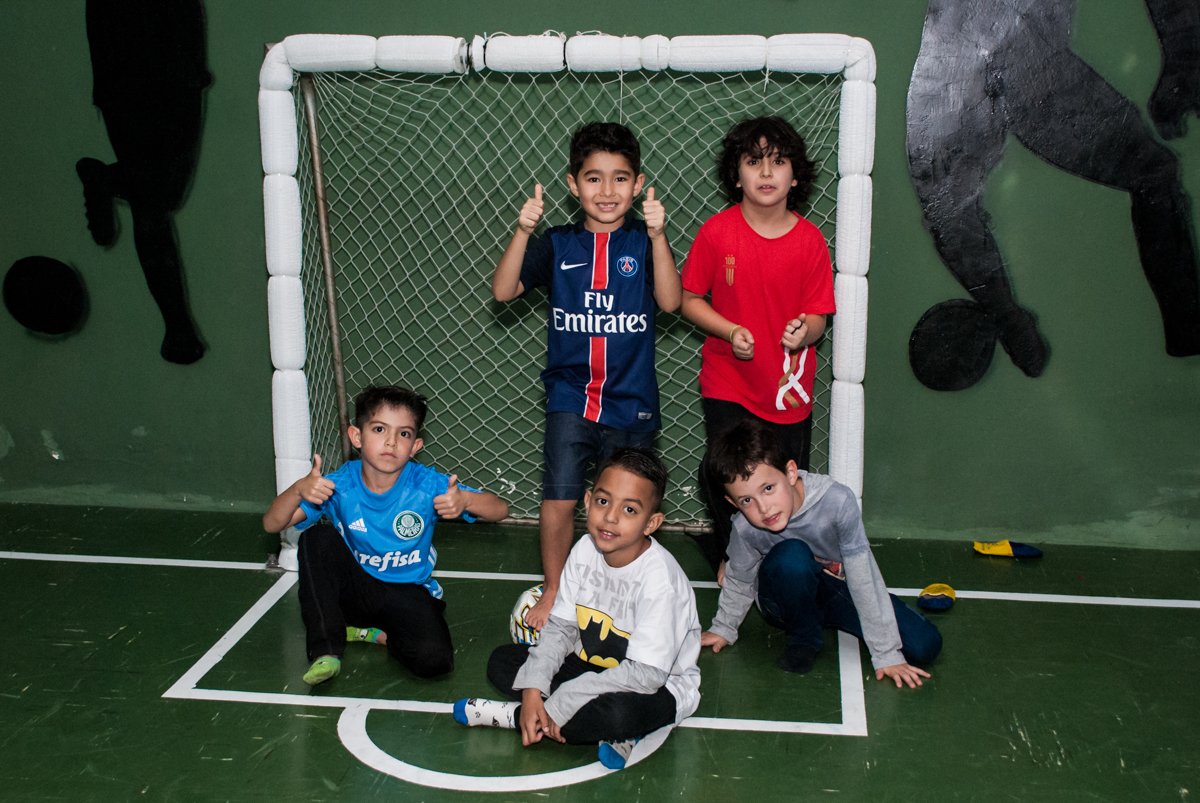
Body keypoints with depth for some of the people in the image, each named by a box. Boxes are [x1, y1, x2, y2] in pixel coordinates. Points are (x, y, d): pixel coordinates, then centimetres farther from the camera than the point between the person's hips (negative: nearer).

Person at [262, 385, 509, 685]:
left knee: (434, 659, -29)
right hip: (353, 589, 2)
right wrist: (298, 490, -33)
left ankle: (379, 635, 4)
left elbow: (499, 510, -14)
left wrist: (465, 501, -37)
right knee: (318, 536, -24)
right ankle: (326, 650, -19)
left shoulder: (427, 485, -16)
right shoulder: (339, 486, -12)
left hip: (408, 592, -2)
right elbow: (271, 524, -13)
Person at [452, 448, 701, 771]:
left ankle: (513, 715, -17)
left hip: (659, 687, -7)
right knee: (501, 661, -4)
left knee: (620, 711, -41)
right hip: (593, 665, 7)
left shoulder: (659, 579, -29)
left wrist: (558, 705, -28)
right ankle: (605, 731, -15)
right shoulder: (585, 550, -8)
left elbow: (646, 674, -30)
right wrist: (533, 689, -18)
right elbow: (560, 626, -1)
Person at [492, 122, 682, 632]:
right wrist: (523, 232, -19)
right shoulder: (558, 245, 2)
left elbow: (670, 301, -15)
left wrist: (657, 236, -26)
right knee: (559, 497, -5)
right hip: (571, 394, 0)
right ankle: (553, 590, 16)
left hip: (630, 399, 0)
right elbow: (503, 290, -6)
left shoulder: (644, 242, -1)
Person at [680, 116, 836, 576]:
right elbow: (690, 299, -1)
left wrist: (804, 332, -25)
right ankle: (729, 552, 32)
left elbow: (818, 315, -1)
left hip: (789, 385, 1)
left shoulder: (810, 240, -6)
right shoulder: (717, 232, -9)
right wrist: (731, 330, -16)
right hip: (728, 383, -1)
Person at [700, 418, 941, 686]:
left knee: (925, 646, -14)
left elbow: (864, 578, -26)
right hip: (790, 599, -2)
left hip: (839, 589, 2)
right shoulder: (746, 529, -27)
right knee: (791, 555, -37)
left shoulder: (837, 501, -33)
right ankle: (804, 636, -9)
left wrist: (886, 654, -22)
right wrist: (724, 629, 11)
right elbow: (739, 583, -4)